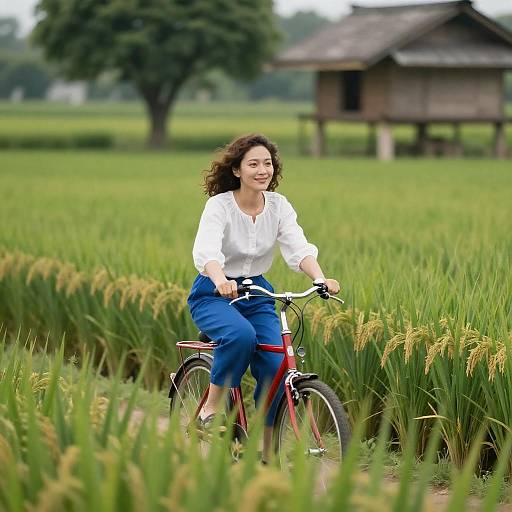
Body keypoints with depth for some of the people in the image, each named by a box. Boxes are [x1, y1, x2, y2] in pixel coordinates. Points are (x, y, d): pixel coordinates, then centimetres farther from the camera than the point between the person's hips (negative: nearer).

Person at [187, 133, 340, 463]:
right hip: (214, 295, -4)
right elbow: (206, 251, -32)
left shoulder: (278, 206, -3)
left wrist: (320, 279, -37)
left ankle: (267, 454, 0)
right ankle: (212, 406, -15)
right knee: (241, 335, -37)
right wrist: (220, 281, -54)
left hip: (258, 294, 4)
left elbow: (299, 249, -16)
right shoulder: (219, 205, -16)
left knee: (276, 368, -15)